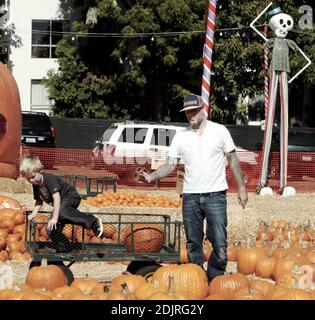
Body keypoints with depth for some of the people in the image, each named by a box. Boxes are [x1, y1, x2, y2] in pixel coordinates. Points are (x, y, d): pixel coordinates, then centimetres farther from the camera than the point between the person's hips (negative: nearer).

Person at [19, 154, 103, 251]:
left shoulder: (49, 179, -24)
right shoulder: (36, 185, 3)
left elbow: (56, 198, -30)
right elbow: (39, 201, 15)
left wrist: (54, 218, -33)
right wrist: (33, 214, -2)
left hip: (71, 196, -9)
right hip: (61, 205, 9)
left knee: (62, 212, -42)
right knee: (51, 230, -1)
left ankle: (93, 222, -41)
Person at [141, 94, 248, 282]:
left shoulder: (219, 131, 2)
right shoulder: (181, 136, 7)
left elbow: (233, 160, 6)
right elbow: (170, 165, 6)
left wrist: (242, 187, 2)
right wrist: (151, 177, -11)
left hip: (215, 195, -3)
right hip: (190, 196, 3)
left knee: (219, 243, -9)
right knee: (193, 244, 7)